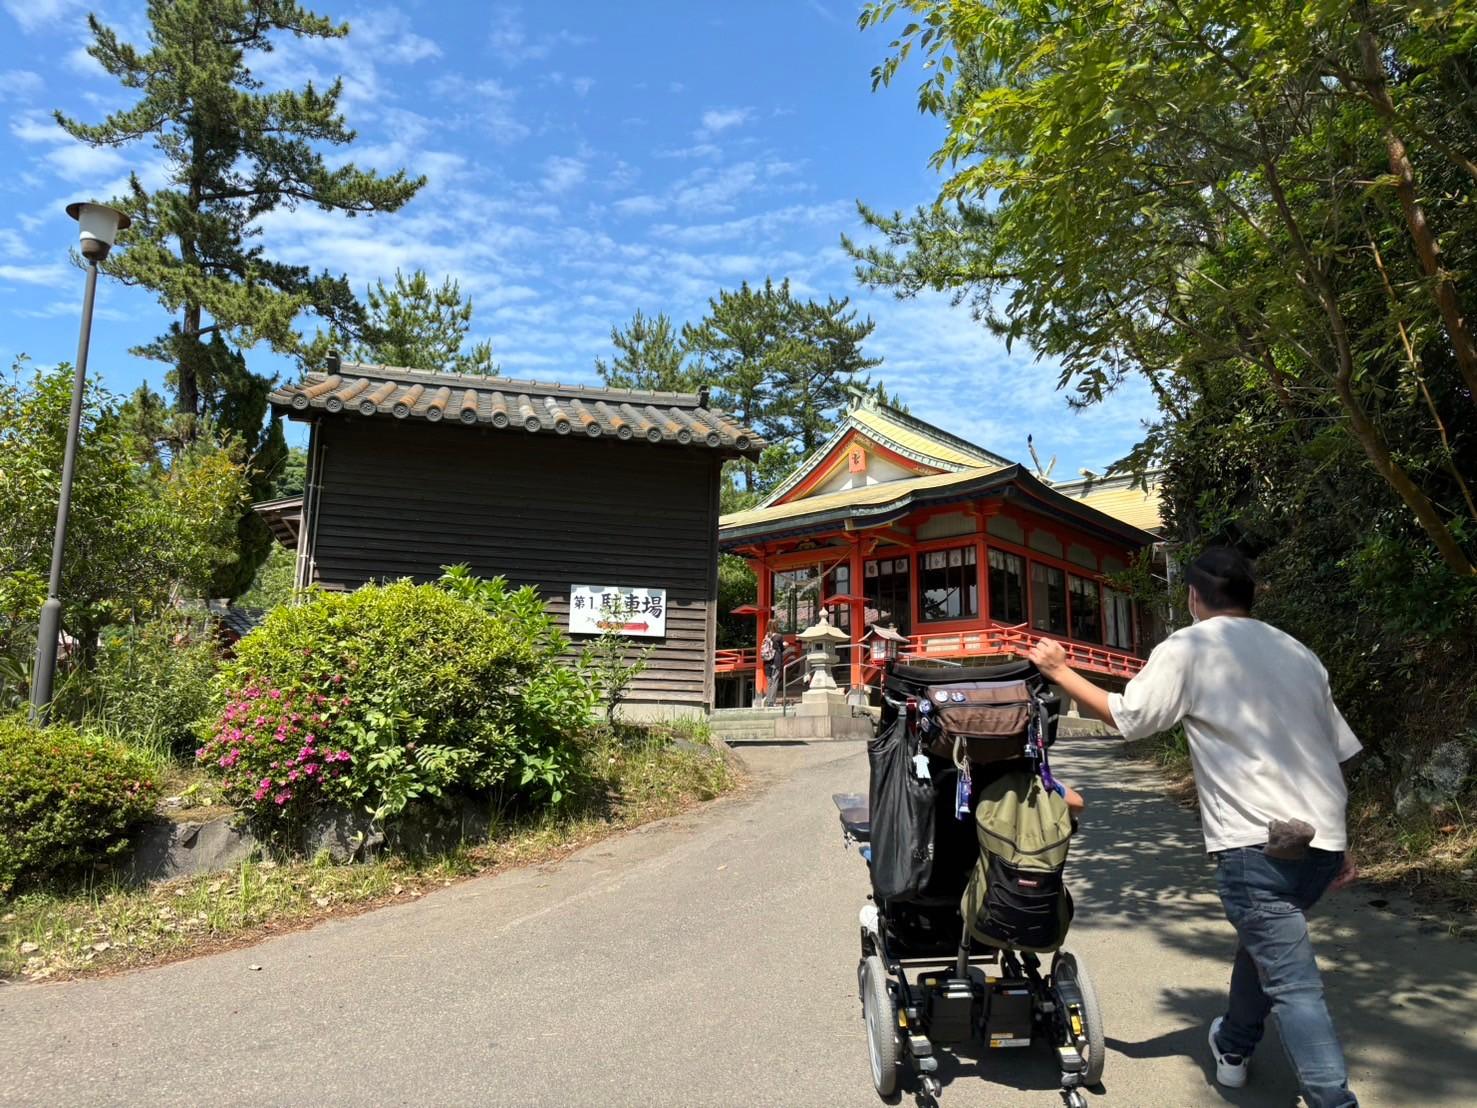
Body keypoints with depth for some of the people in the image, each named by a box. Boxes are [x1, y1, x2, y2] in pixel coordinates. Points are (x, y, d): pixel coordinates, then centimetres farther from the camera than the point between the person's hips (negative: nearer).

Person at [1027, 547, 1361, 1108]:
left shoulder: (1190, 647, -5)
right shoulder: (1298, 653, 14)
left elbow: (1126, 716, -5)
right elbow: (1335, 754, 16)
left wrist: (1059, 670, 7)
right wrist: (1341, 846, 23)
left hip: (1256, 842, -8)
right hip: (1322, 840, 8)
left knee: (1291, 982, -3)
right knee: (1264, 939, 27)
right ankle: (1233, 1047, 44)